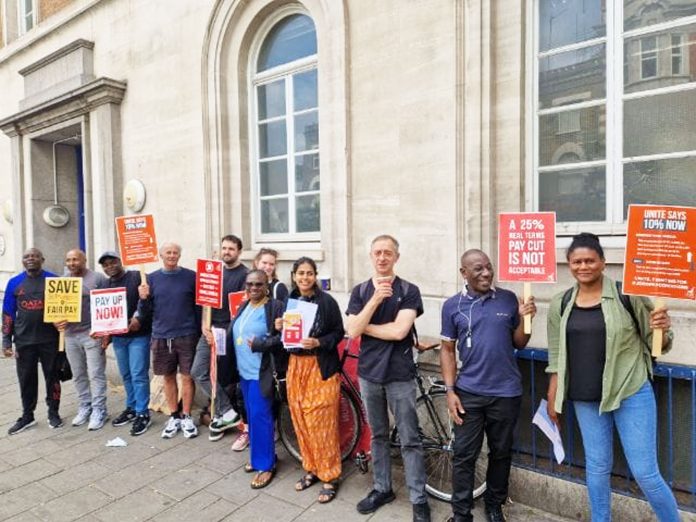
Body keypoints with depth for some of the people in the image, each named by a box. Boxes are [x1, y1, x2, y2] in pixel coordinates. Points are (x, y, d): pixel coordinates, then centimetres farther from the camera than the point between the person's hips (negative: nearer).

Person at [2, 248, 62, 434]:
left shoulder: (53, 280, -1)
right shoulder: (14, 283, 3)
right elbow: (8, 314, 6)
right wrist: (6, 341, 2)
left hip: (49, 339, -1)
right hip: (23, 341, 2)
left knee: (52, 376, 8)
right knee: (26, 379, 11)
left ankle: (53, 413, 21)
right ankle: (27, 416, 25)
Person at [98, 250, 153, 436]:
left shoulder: (136, 277, -8)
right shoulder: (105, 285, 14)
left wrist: (139, 318, -23)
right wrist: (105, 333, 9)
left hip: (138, 335, -7)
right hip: (118, 337, 7)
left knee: (139, 375, -5)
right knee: (126, 375, 15)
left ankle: (143, 414, 4)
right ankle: (131, 408, 29)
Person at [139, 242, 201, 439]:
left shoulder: (191, 276, -1)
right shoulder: (151, 278, 6)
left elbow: (199, 305, -1)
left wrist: (200, 331, -6)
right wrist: (143, 298, -12)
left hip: (187, 335, -2)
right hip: (161, 336, 3)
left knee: (187, 376, 2)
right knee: (168, 377, 11)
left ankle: (186, 417, 16)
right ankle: (174, 417, 24)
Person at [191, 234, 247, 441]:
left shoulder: (244, 274, -7)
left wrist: (228, 331, -16)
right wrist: (205, 325, -3)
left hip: (230, 331, -6)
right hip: (210, 329, 6)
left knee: (221, 377, 2)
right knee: (198, 372, -2)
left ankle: (221, 415, 22)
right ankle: (227, 412, 5)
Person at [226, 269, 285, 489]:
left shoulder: (275, 307, -12)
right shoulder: (243, 307, 12)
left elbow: (284, 337, -16)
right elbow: (235, 334, 22)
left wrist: (261, 344, -23)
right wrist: (222, 338, 4)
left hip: (262, 372, -8)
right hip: (244, 371, 8)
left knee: (260, 417, -4)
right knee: (252, 416, 16)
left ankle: (265, 464, 9)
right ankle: (258, 456, 30)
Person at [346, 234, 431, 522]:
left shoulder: (409, 291, -7)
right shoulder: (360, 291, 3)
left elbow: (399, 330, -19)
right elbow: (352, 331, -9)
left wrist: (365, 327, -7)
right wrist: (375, 299, -21)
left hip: (399, 374, -3)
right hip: (368, 372, 3)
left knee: (409, 440, 5)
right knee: (378, 435, 17)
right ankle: (382, 488, 33)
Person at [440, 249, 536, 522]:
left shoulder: (508, 299, 0)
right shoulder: (452, 306, -3)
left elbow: (519, 343, 6)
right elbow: (448, 350, 0)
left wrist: (524, 318, -12)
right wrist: (450, 391, -5)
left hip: (506, 392, 2)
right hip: (468, 392, -1)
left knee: (501, 453, 17)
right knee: (464, 455, 6)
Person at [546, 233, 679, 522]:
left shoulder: (628, 296, -10)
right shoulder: (560, 304, -1)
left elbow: (658, 345, -1)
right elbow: (557, 357, 7)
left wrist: (662, 331, -23)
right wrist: (552, 398, 9)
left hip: (631, 394, -3)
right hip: (585, 399, 3)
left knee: (645, 472, 4)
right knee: (596, 467, 16)